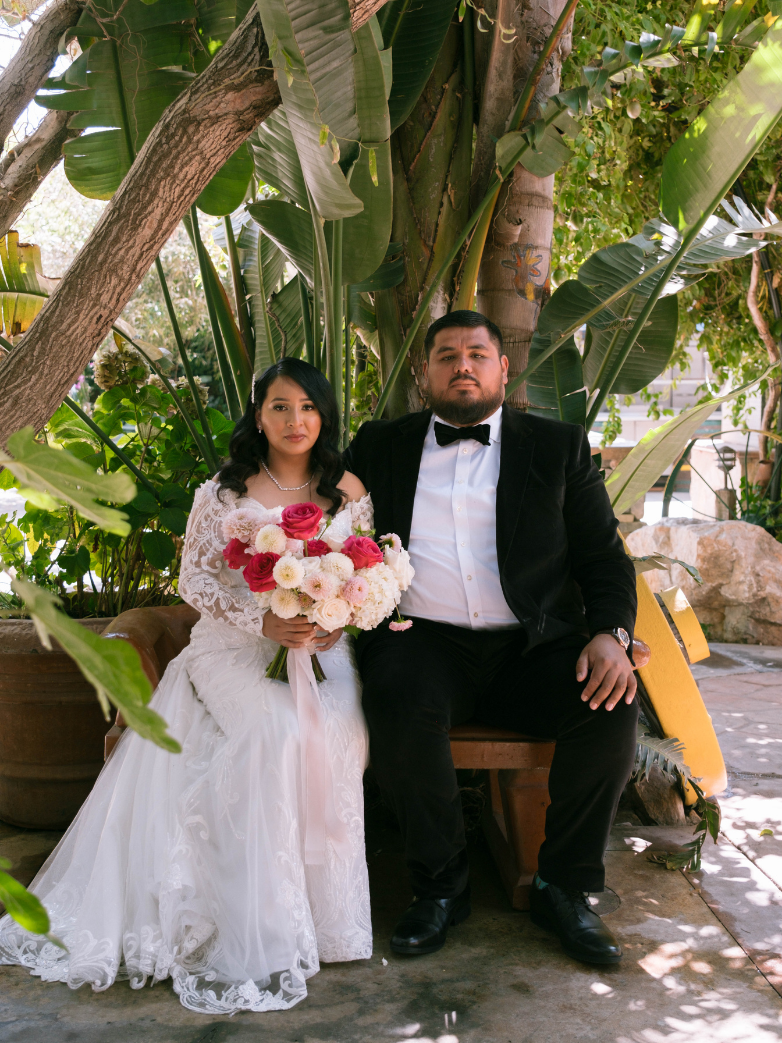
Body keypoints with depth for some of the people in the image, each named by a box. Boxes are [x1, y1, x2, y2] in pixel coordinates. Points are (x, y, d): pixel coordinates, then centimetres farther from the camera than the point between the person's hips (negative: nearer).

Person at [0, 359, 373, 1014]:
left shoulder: (348, 491, 11)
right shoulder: (223, 491, 6)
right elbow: (195, 577, 1)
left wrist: (331, 624, -9)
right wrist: (264, 621, -14)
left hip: (321, 646, 2)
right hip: (235, 644, -2)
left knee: (334, 733, -31)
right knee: (276, 729, -33)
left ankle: (319, 915, -15)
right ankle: (259, 933, -26)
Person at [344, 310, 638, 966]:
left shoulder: (559, 447, 12)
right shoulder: (379, 447, 15)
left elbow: (605, 557, 8)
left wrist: (611, 633, -10)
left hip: (533, 648, 1)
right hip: (424, 642, 0)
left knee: (611, 708, -26)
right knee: (400, 704, -32)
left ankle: (564, 887, -4)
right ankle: (441, 885, -9)